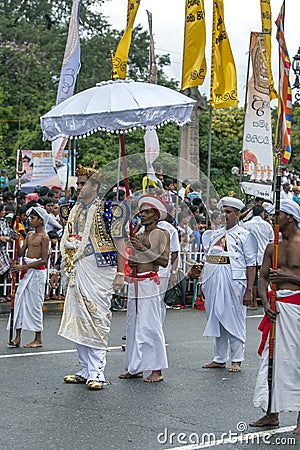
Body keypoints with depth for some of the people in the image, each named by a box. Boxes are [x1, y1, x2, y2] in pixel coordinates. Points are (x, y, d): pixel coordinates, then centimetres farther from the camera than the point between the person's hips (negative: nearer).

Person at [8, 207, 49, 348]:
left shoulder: (43, 237, -9)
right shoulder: (29, 234, 14)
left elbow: (44, 260, -15)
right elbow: (21, 253, 12)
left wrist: (24, 266, -19)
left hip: (37, 271, -8)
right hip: (26, 271, 8)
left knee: (34, 304, -2)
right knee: (19, 301, 4)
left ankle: (38, 339, 7)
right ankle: (17, 338, 8)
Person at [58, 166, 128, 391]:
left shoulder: (109, 209, -7)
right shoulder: (77, 210, 15)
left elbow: (119, 242, -8)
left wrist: (120, 273, -12)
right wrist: (69, 243, 7)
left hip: (99, 270, -8)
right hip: (78, 270, 8)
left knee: (97, 319, -7)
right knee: (78, 319, 8)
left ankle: (97, 372, -2)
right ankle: (86, 370, 17)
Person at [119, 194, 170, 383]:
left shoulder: (162, 234, 0)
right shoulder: (138, 235, 17)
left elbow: (165, 261, -11)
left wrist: (143, 249, -14)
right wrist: (129, 260, 2)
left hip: (149, 282, -7)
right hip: (134, 282, 7)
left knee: (150, 325, -8)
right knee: (134, 325, 8)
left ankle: (157, 370, -3)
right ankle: (136, 368, 16)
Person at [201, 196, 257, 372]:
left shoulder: (245, 236, -2)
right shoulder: (215, 234, 16)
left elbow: (251, 265, -6)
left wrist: (249, 290, -12)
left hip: (234, 282, -6)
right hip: (214, 282, 6)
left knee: (235, 320, -1)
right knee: (217, 319, 10)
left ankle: (237, 360, 7)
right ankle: (220, 359, 20)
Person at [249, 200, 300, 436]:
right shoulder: (272, 247, 12)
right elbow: (262, 278, 12)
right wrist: (266, 302, -4)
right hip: (277, 307, 6)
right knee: (272, 357, 7)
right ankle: (272, 414, 17)